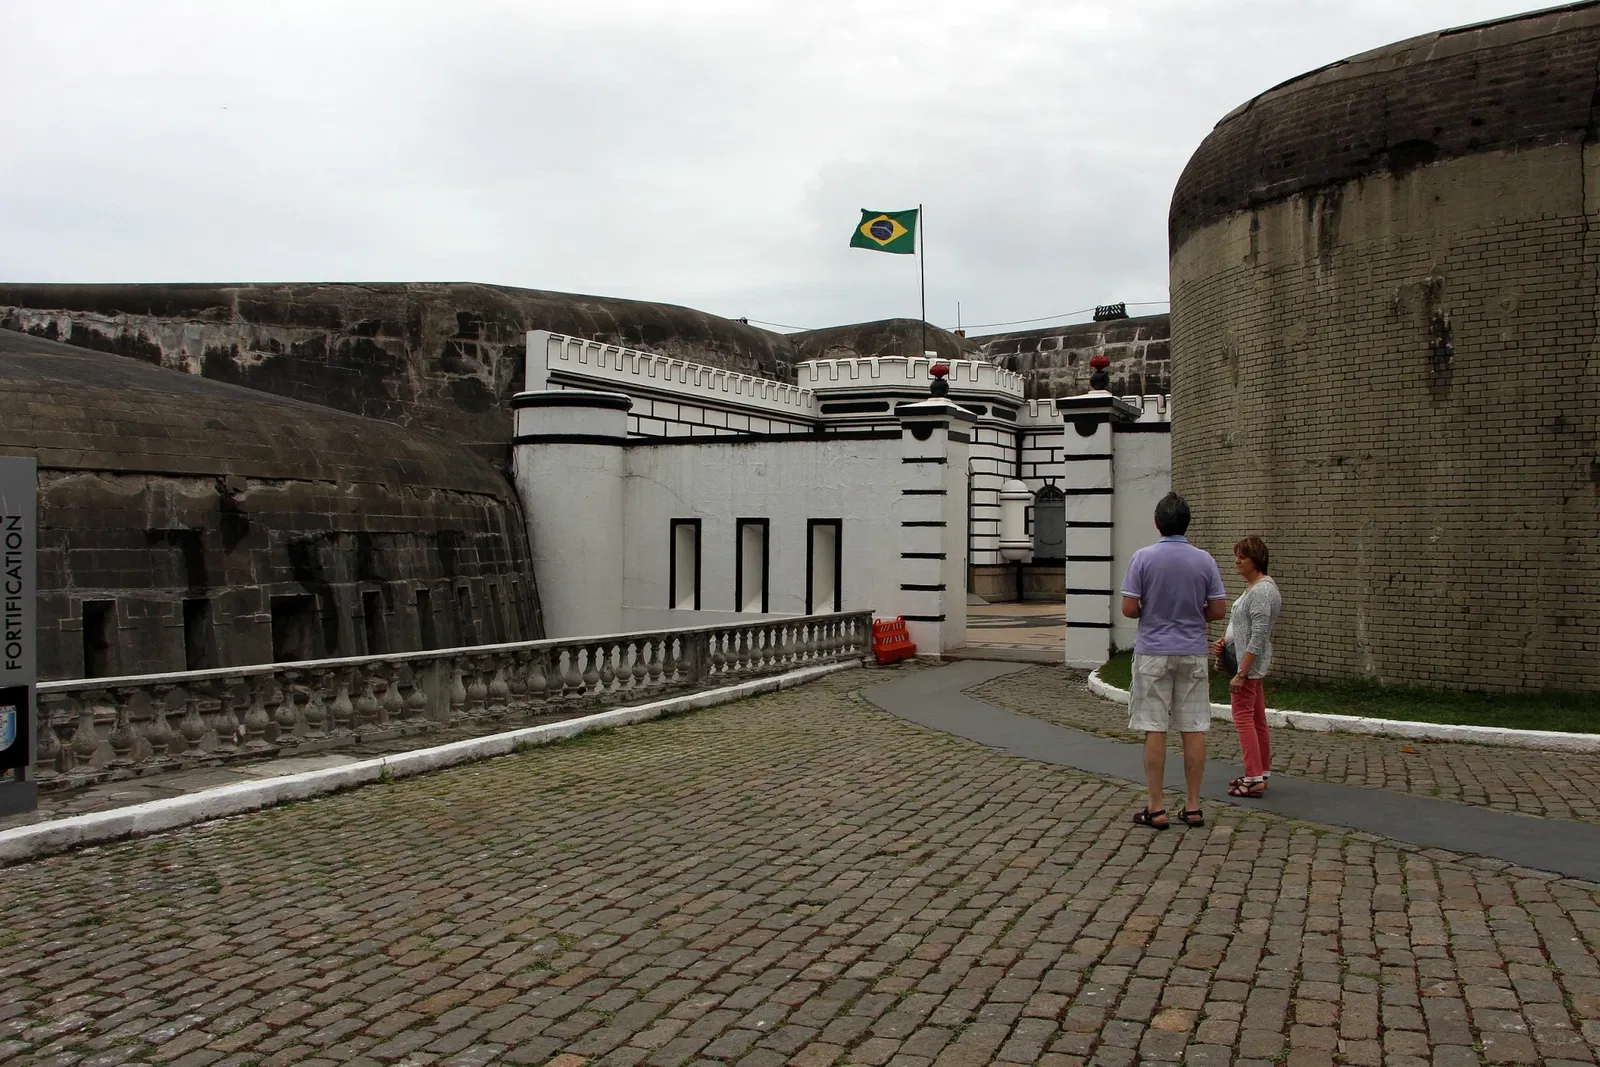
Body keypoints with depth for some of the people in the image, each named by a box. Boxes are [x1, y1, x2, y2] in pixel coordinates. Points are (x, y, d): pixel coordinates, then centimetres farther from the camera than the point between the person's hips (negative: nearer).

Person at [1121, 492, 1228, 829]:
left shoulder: (1143, 558, -8)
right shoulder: (1205, 560, -1)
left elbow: (1129, 609, -9)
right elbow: (1218, 610, 1)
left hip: (1153, 653, -2)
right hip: (1193, 653, 2)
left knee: (1154, 730, 1)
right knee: (1194, 729, 7)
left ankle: (1156, 809, 3)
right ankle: (1193, 807, 11)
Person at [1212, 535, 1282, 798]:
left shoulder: (1261, 591, -19)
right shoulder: (1252, 588, 13)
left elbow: (1258, 636, -23)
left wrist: (1241, 673, -24)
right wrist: (1224, 641, 5)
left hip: (1249, 663, -11)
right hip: (1253, 667, 11)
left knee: (1243, 717, -8)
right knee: (1257, 718, 15)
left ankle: (1254, 779, -8)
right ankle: (1261, 774, 24)